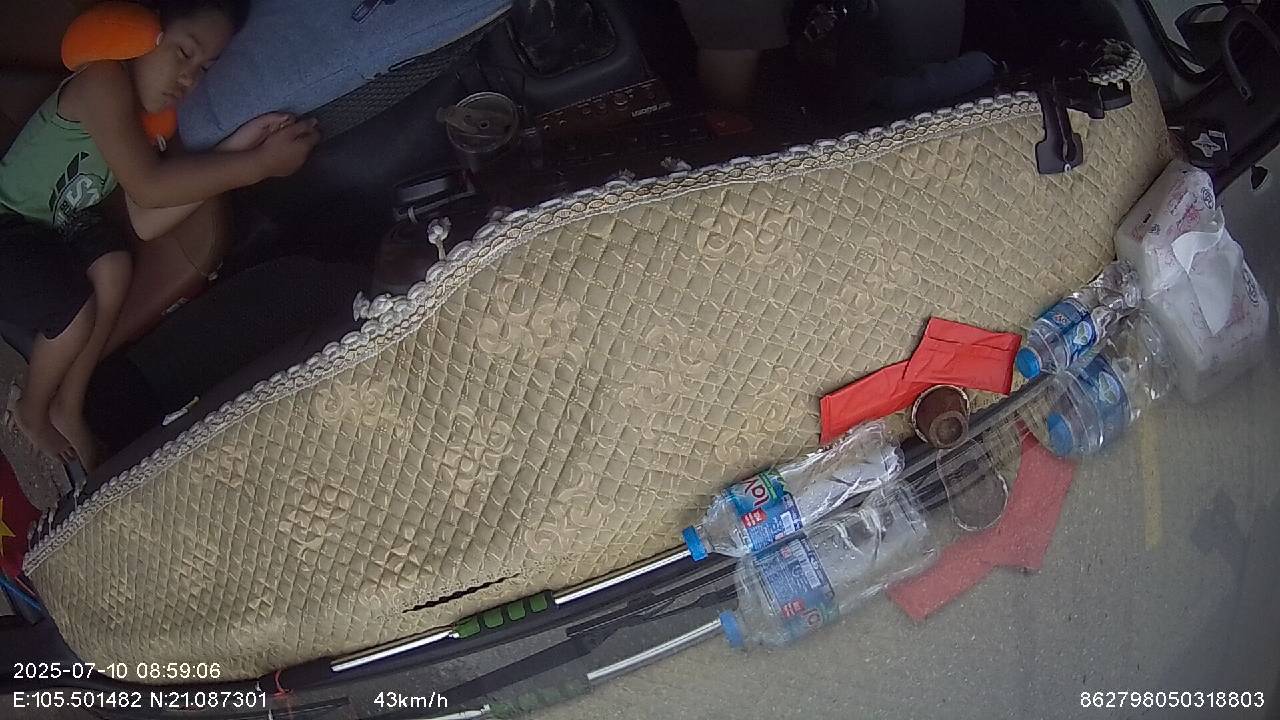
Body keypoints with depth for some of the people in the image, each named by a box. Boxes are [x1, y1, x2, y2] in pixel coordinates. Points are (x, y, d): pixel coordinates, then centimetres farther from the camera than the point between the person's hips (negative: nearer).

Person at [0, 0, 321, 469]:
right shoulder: (102, 81, -25)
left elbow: (147, 223, -14)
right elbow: (148, 186, -36)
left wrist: (229, 155, -20)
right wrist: (256, 165, -34)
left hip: (58, 224, 7)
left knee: (114, 267, -18)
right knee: (75, 313, -20)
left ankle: (68, 408, -2)